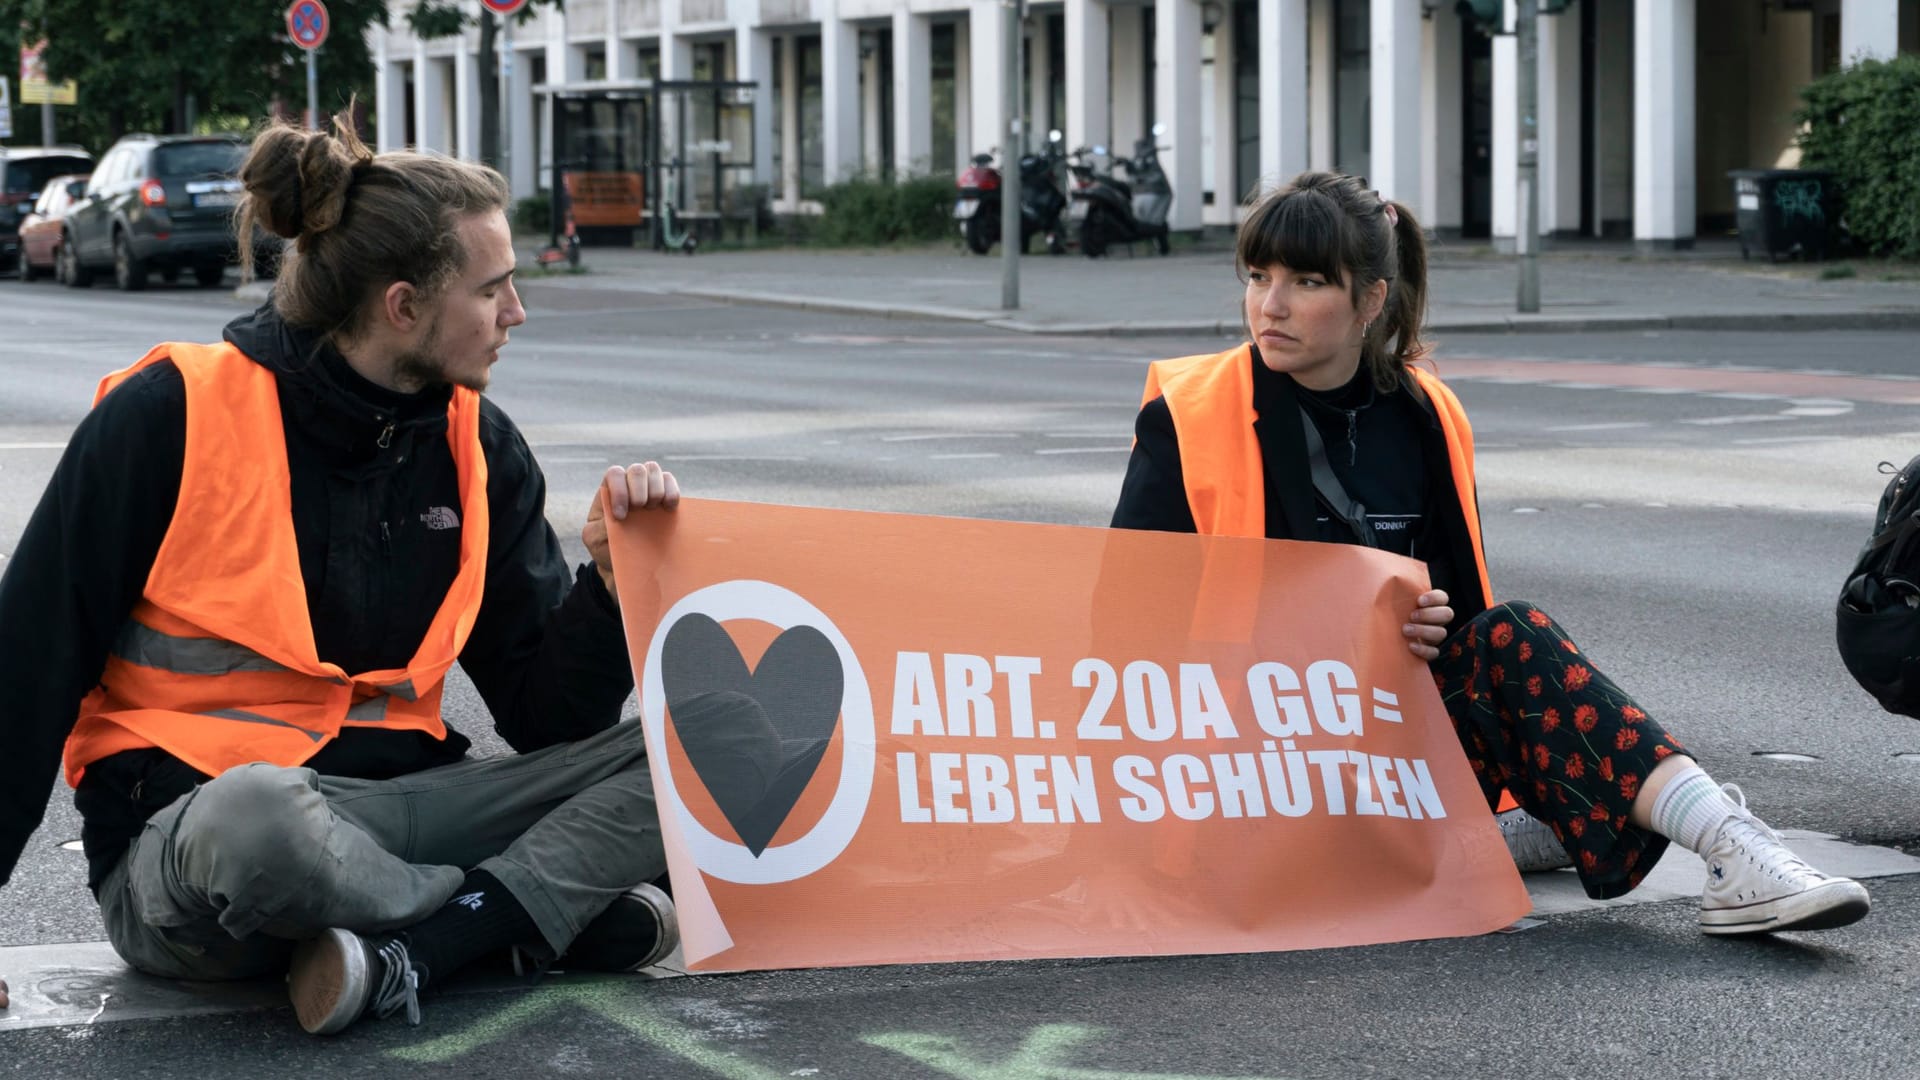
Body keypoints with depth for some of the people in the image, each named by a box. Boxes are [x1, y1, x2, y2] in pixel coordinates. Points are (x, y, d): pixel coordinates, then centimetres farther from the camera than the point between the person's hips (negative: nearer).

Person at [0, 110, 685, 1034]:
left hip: (387, 804, 5)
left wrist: (612, 577, -12)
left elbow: (546, 714, 6)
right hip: (184, 837, -5)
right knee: (254, 816, -42)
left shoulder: (476, 446, 7)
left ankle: (412, 957, -28)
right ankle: (551, 911, -18)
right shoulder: (171, 418, -9)